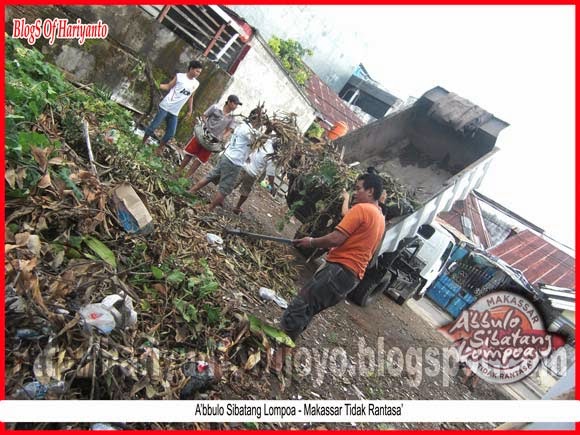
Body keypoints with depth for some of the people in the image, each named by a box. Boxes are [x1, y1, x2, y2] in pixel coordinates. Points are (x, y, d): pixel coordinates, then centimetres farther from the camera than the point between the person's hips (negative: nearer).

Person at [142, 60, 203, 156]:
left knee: (171, 133, 4)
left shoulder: (196, 84, 9)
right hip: (165, 106, -4)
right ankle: (143, 142, 17)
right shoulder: (179, 76, -3)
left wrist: (190, 110, 18)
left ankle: (159, 147, 24)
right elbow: (168, 86, -2)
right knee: (154, 125, -3)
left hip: (175, 112, 4)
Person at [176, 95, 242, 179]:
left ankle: (187, 177, 14)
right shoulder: (215, 107, -6)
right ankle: (179, 172, 19)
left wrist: (224, 137, -20)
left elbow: (229, 130, -2)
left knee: (200, 159, 4)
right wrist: (206, 124, -15)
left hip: (213, 140, 2)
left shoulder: (232, 118, 0)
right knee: (189, 153, 3)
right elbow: (204, 116, 0)